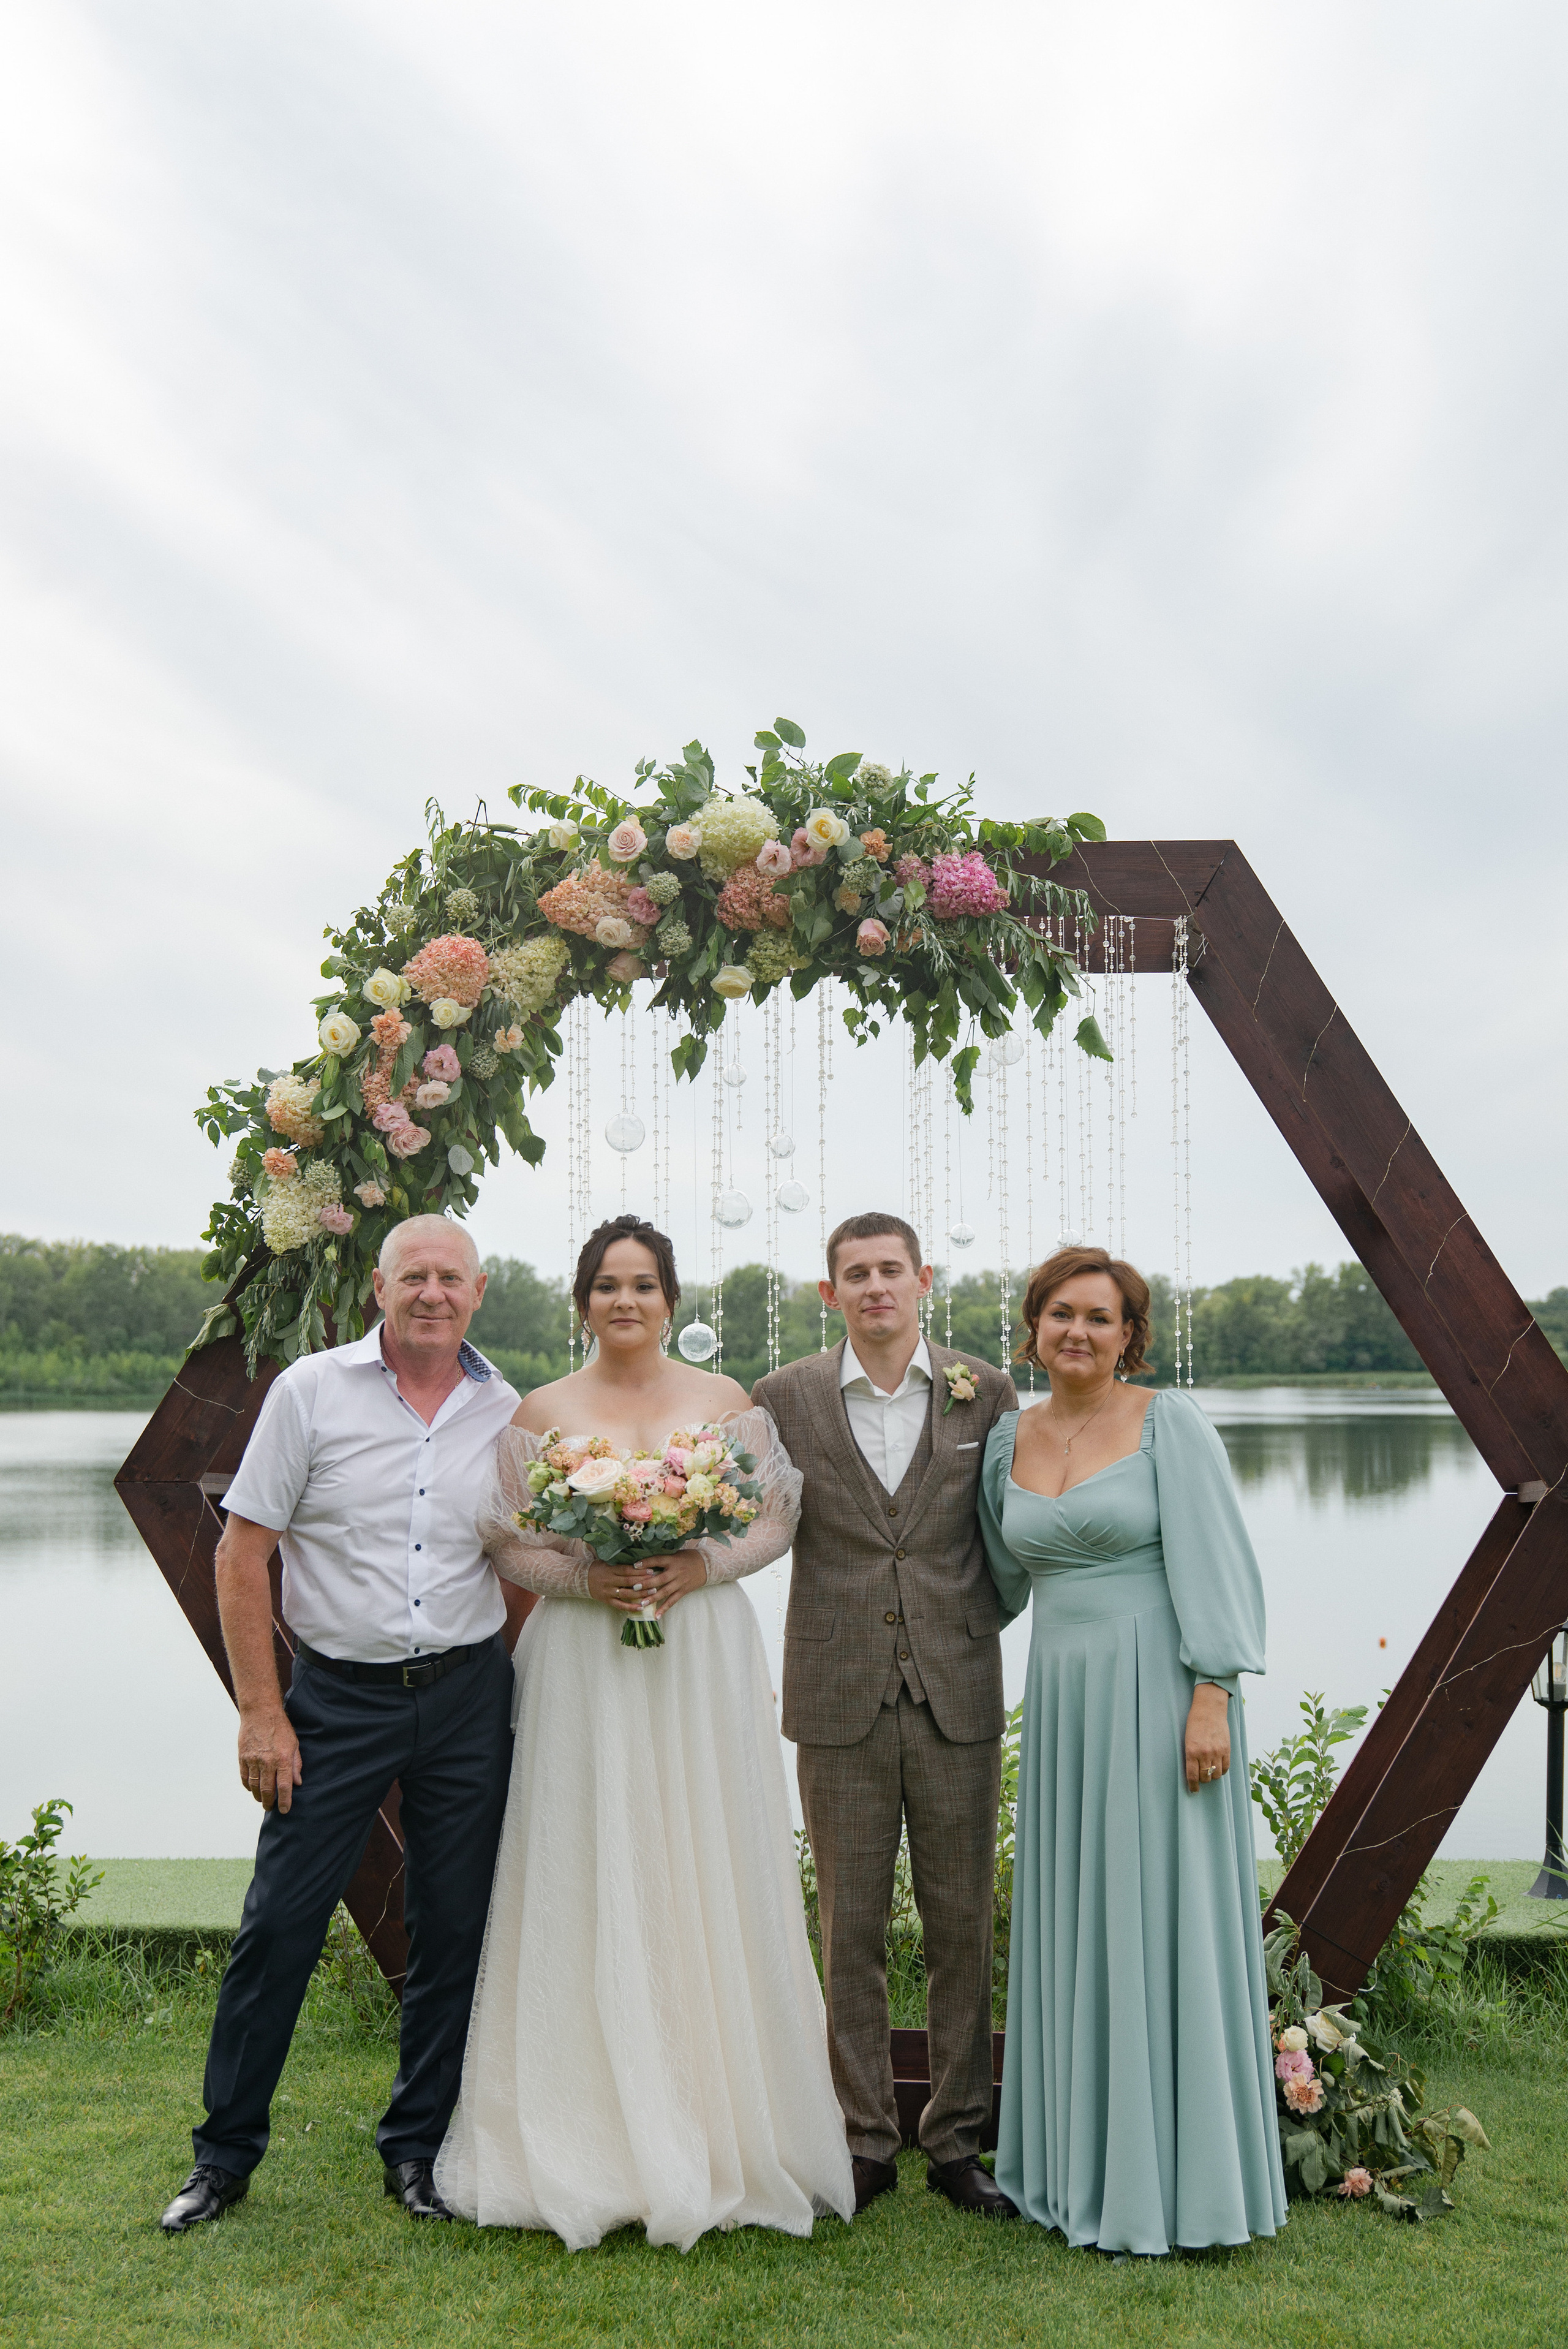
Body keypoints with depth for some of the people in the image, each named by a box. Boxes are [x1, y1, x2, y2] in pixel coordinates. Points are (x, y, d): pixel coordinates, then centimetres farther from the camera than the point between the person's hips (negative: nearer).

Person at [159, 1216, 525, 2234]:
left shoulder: (507, 1413, 3)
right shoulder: (311, 1391, -4)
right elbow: (242, 1554, -5)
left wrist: (516, 1700, 6)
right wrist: (262, 1712, -9)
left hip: (469, 1699, 2)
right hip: (338, 1694, -2)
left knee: (455, 1930, 8)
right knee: (280, 1922, 2)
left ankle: (418, 2149, 26)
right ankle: (226, 2152, 22)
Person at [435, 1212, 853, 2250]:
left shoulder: (726, 1402, 6)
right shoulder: (542, 1412, 5)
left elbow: (779, 1515, 5)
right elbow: (506, 1541, 4)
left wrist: (703, 1564, -11)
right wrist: (583, 1578, -13)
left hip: (705, 1658, 1)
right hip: (583, 1664, 0)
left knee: (708, 1880, 3)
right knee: (590, 1883, 0)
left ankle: (719, 2129, 15)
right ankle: (599, 2141, 11)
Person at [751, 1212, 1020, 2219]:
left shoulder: (984, 1390, 2)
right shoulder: (787, 1396, 1)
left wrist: (974, 1624, 3)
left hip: (959, 1694, 1)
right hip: (840, 1700, 0)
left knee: (963, 1926, 9)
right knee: (851, 1928, 8)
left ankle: (959, 2140, 25)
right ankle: (865, 2144, 23)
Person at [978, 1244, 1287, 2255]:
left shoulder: (1170, 1422, -7)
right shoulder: (1010, 1437, 8)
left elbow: (1214, 1566, -12)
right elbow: (1001, 1578, 19)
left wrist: (1212, 1699, -18)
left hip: (1157, 1699, -5)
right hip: (1063, 1705, 6)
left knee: (1165, 1925, 1)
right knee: (1073, 1930, 12)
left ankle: (1177, 2179, 15)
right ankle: (1085, 2158, 27)